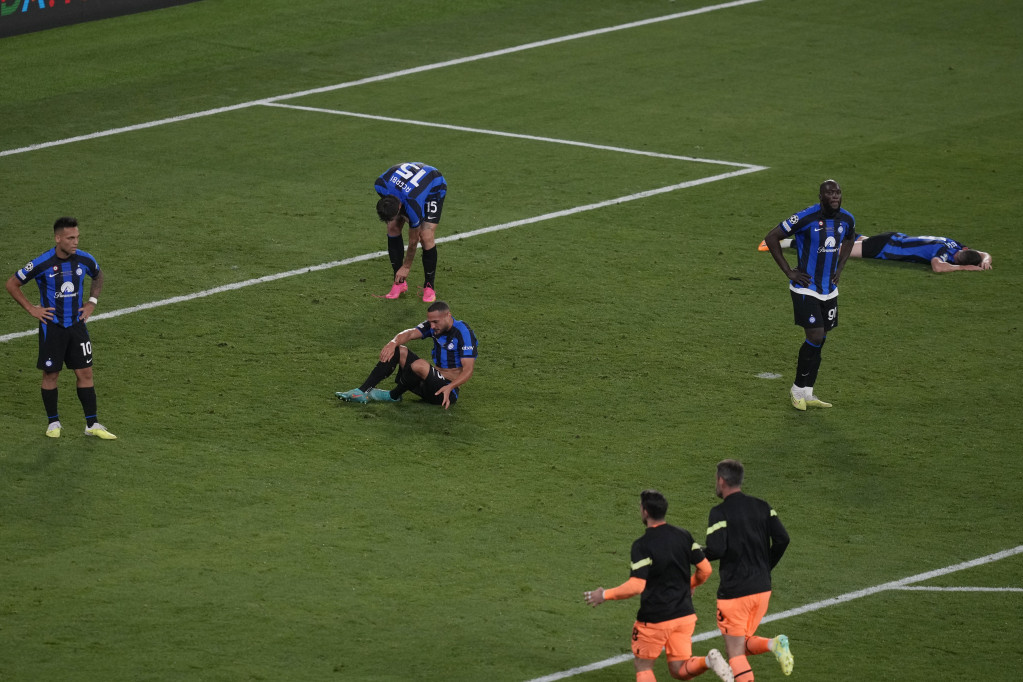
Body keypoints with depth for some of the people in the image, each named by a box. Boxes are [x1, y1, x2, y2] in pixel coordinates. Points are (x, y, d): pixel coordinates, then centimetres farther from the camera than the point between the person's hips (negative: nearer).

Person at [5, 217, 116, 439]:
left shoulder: (85, 260, -5)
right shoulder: (42, 264, -17)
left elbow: (98, 277, 20)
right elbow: (12, 284, -5)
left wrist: (92, 302, 9)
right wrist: (31, 309, -7)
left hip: (77, 324, 3)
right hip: (52, 327, -3)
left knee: (85, 373, 3)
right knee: (51, 374, 5)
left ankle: (92, 425, 10)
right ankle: (53, 422, 20)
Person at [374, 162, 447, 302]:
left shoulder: (413, 207, -42)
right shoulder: (380, 185, -32)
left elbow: (413, 241, -24)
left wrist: (406, 267, -11)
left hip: (435, 189, -6)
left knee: (426, 236, -21)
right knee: (393, 227, -8)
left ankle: (429, 287, -4)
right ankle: (400, 283, 3)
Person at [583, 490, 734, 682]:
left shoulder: (642, 545, -16)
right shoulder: (683, 536, 3)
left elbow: (636, 586, -22)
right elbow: (705, 569, 5)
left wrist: (605, 595, -10)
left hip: (654, 619, -5)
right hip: (684, 614, 5)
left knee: (643, 666, 14)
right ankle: (708, 661, -20)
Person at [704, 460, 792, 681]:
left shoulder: (720, 513, -12)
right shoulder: (762, 507, 6)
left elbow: (715, 550, -23)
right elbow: (782, 538, -1)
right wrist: (767, 566, 13)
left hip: (734, 592, -6)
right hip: (762, 588, 6)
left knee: (735, 653, 1)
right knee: (744, 644, 20)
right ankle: (774, 644, -9)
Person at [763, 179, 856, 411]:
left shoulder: (847, 219, -1)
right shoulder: (806, 218, -20)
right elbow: (772, 238, -12)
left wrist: (839, 268, 12)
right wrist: (789, 271, -12)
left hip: (829, 289, 6)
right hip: (806, 289, -6)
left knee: (819, 340, 8)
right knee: (815, 337, -12)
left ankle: (806, 393, 18)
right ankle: (798, 389, 5)